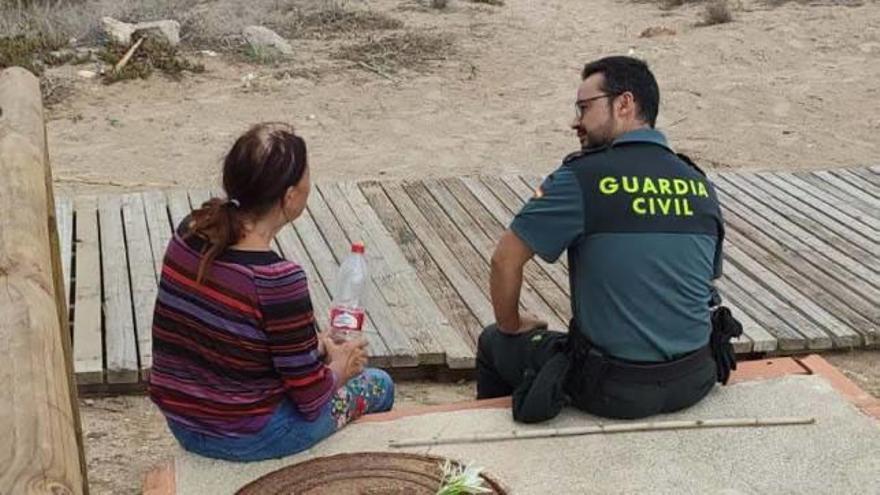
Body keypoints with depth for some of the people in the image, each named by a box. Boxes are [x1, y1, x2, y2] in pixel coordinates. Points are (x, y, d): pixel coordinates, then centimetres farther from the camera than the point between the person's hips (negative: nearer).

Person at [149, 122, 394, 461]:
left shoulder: (190, 232, -8)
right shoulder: (278, 279, -30)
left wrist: (320, 345, 12)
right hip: (248, 439, -7)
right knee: (377, 385, 17)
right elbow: (311, 399, -20)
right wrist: (340, 368, 2)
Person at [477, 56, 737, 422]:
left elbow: (505, 260, -9)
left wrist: (511, 326, 8)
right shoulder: (700, 186, 3)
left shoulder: (582, 178, -14)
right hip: (694, 382, 6)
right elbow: (709, 278, 13)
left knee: (494, 342, 21)